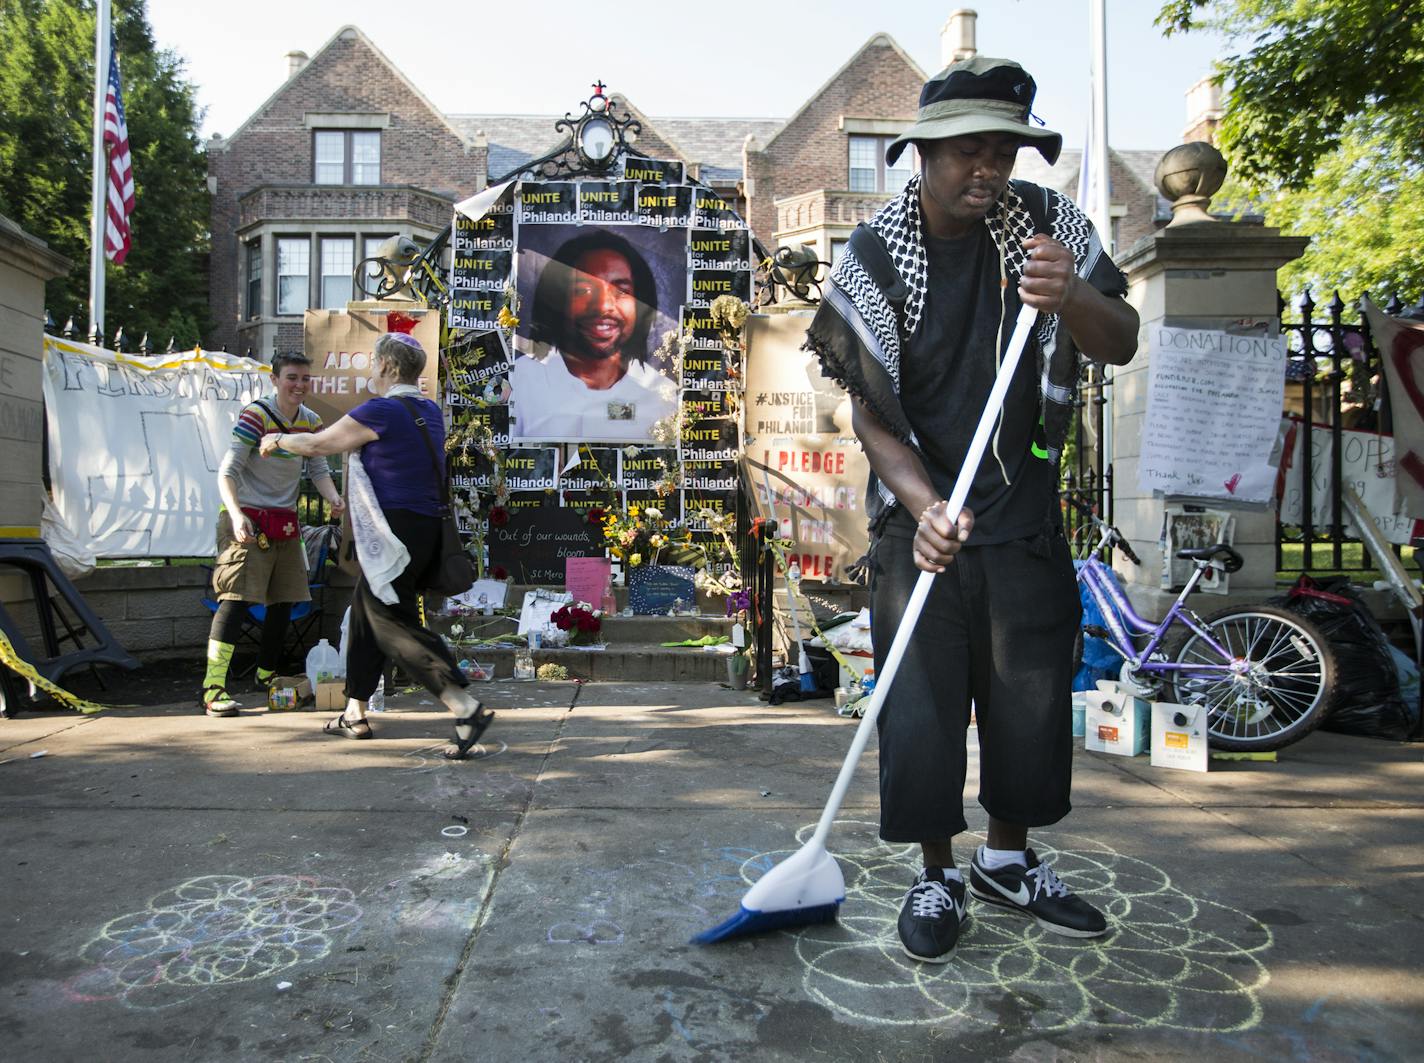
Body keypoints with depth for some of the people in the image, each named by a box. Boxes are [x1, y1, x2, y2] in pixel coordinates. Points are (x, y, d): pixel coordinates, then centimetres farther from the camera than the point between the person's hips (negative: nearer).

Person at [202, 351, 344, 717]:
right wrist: (236, 514, -32)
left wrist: (333, 498, -15)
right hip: (248, 520, -7)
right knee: (236, 597, -15)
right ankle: (213, 688, -12)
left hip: (286, 523, 7)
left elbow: (319, 470, 7)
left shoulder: (312, 422, 6)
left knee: (284, 601, 12)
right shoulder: (255, 415, -13)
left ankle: (267, 675, 30)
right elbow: (228, 470, -17)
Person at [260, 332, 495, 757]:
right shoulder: (429, 411, 11)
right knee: (365, 611, 19)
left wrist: (277, 440, 18)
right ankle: (354, 714, 28)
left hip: (395, 535, -9)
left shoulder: (380, 411, -13)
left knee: (393, 625, -5)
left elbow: (316, 444, -1)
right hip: (426, 528, 9)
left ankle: (466, 707, -13)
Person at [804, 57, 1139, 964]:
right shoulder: (874, 260, -8)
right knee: (919, 707, 1)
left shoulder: (1047, 223, 0)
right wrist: (925, 506, -26)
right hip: (920, 516, -3)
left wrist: (1071, 293, -25)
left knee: (1033, 694, 11)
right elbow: (871, 414, -10)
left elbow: (1121, 345, -3)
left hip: (1027, 516, 3)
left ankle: (1007, 861, 34)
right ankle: (937, 878, 23)